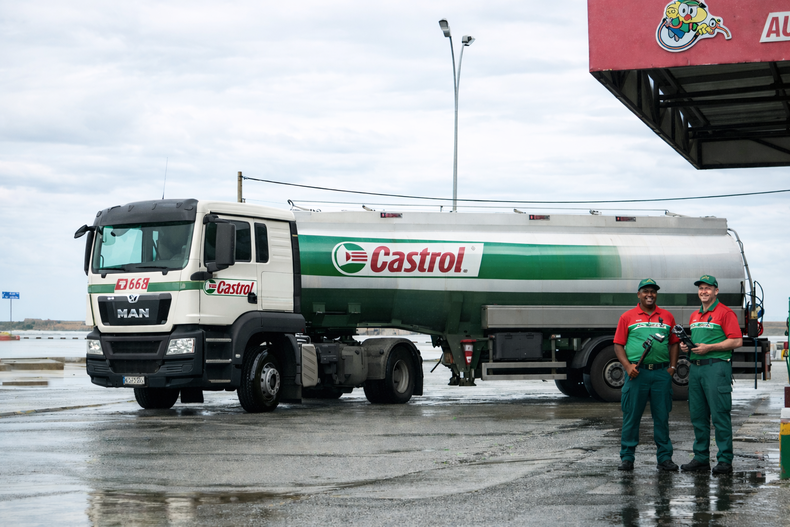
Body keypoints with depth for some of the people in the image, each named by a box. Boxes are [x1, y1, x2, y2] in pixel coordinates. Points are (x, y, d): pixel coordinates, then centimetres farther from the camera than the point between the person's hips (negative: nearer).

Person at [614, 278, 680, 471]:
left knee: (662, 416, 5)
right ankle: (627, 457, 7)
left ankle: (664, 457, 11)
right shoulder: (628, 317, 6)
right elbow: (618, 345, 4)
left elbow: (674, 343, 16)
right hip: (637, 373, -2)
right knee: (631, 416, 1)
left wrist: (672, 366, 4)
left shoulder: (667, 317, 12)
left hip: (662, 373, 2)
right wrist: (627, 366, -9)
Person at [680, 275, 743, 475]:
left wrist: (709, 347, -15)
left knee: (720, 415, -7)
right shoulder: (694, 316, 20)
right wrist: (685, 345, 7)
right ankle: (701, 457, 15)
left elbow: (737, 341, -11)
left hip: (716, 367, -8)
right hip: (695, 367, 8)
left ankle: (725, 460, -4)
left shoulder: (725, 313, -4)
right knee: (698, 415, 9)